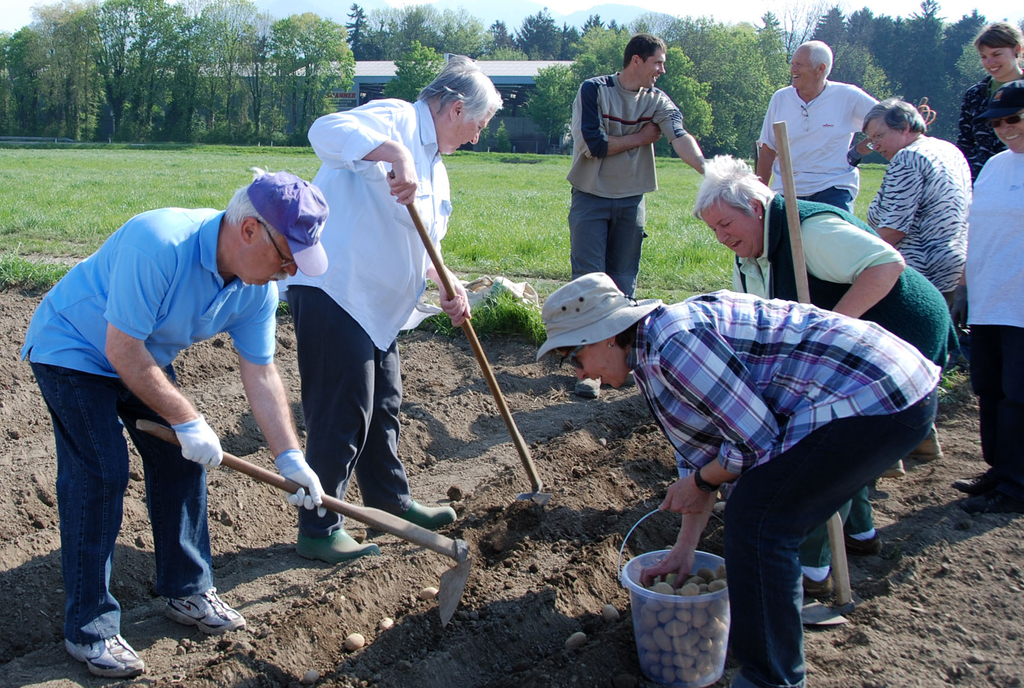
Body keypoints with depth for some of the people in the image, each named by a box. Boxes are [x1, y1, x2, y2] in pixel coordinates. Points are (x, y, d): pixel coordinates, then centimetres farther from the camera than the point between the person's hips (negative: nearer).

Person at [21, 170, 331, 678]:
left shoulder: (257, 285, -15)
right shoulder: (158, 243, -38)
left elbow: (260, 375, -8)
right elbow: (122, 351, -32)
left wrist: (290, 458, -14)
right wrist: (187, 420, -26)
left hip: (144, 357, 7)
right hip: (72, 349, -7)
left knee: (181, 461, 4)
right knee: (100, 473, -14)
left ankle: (187, 592, 21)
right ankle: (88, 628, -2)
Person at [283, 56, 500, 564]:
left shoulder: (433, 167, 20)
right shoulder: (395, 119, -10)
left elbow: (422, 247, 22)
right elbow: (326, 130, -30)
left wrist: (448, 286, 4)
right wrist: (396, 154, -41)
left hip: (378, 304, 10)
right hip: (333, 289, -10)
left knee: (382, 407, 21)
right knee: (342, 416, -4)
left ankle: (390, 503, 38)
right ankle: (318, 531, 10)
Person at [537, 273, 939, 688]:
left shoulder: (672, 344, -21)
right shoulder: (652, 352, 12)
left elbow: (758, 440, -18)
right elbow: (700, 451, 18)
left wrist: (701, 482, 0)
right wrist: (683, 552, 20)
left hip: (875, 396, -10)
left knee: (757, 520, -11)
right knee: (762, 510, 20)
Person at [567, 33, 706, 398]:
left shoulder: (657, 101, 3)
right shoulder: (593, 89, -7)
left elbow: (680, 137, -15)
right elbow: (593, 145, -17)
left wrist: (706, 167, -34)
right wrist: (640, 138, -8)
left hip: (632, 202, 3)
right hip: (590, 199, -3)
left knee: (623, 285, 8)